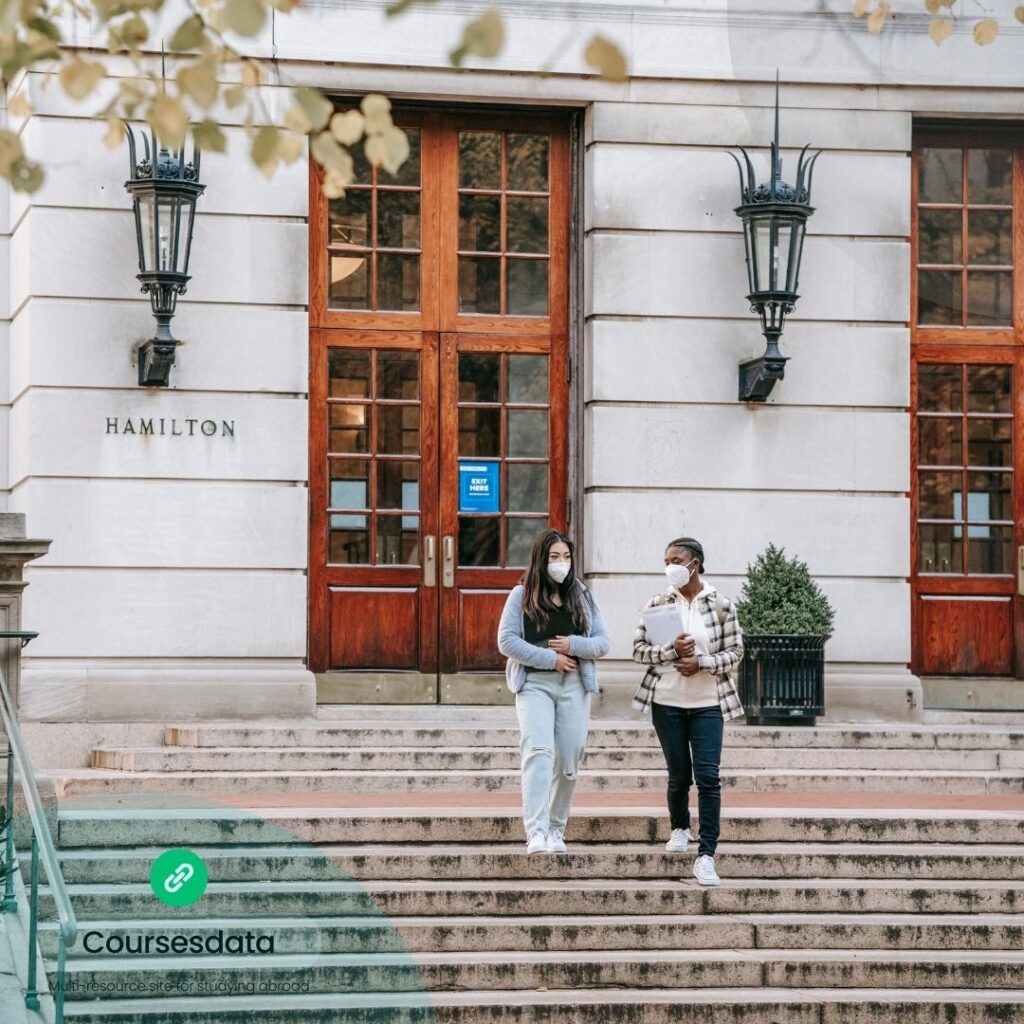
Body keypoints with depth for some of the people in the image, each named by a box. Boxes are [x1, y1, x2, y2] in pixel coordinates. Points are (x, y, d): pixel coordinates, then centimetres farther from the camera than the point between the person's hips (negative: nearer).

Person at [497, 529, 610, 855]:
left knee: (569, 760, 4)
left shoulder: (582, 597, 13)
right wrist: (549, 658, -10)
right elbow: (506, 641, -5)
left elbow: (603, 642, 10)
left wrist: (573, 645, -9)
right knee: (538, 751, -19)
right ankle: (536, 832, -27)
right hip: (534, 684, -4)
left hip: (574, 685, 4)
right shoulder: (522, 596, 3)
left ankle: (556, 829, 18)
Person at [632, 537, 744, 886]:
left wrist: (700, 663, -17)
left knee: (708, 777, -10)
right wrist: (672, 652, -17)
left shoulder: (720, 605, -2)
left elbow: (734, 653, -1)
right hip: (667, 702, 1)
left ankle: (706, 856, -10)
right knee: (679, 774, 10)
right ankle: (680, 829, 39)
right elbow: (639, 649, 0)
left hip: (708, 704, -1)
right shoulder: (658, 604, 2)